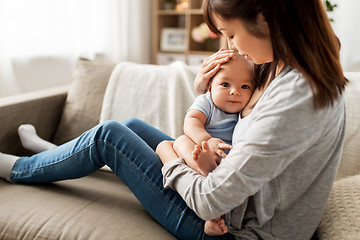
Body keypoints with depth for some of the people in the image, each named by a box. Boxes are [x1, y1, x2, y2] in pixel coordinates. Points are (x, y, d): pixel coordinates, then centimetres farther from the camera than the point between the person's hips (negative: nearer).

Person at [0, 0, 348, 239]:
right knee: (131, 126, 13)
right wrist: (203, 88, -4)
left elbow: (209, 201, -28)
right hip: (236, 194, 8)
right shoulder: (290, 69, -2)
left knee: (108, 135, -3)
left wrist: (167, 156, -10)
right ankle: (56, 155, 40)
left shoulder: (295, 96, -32)